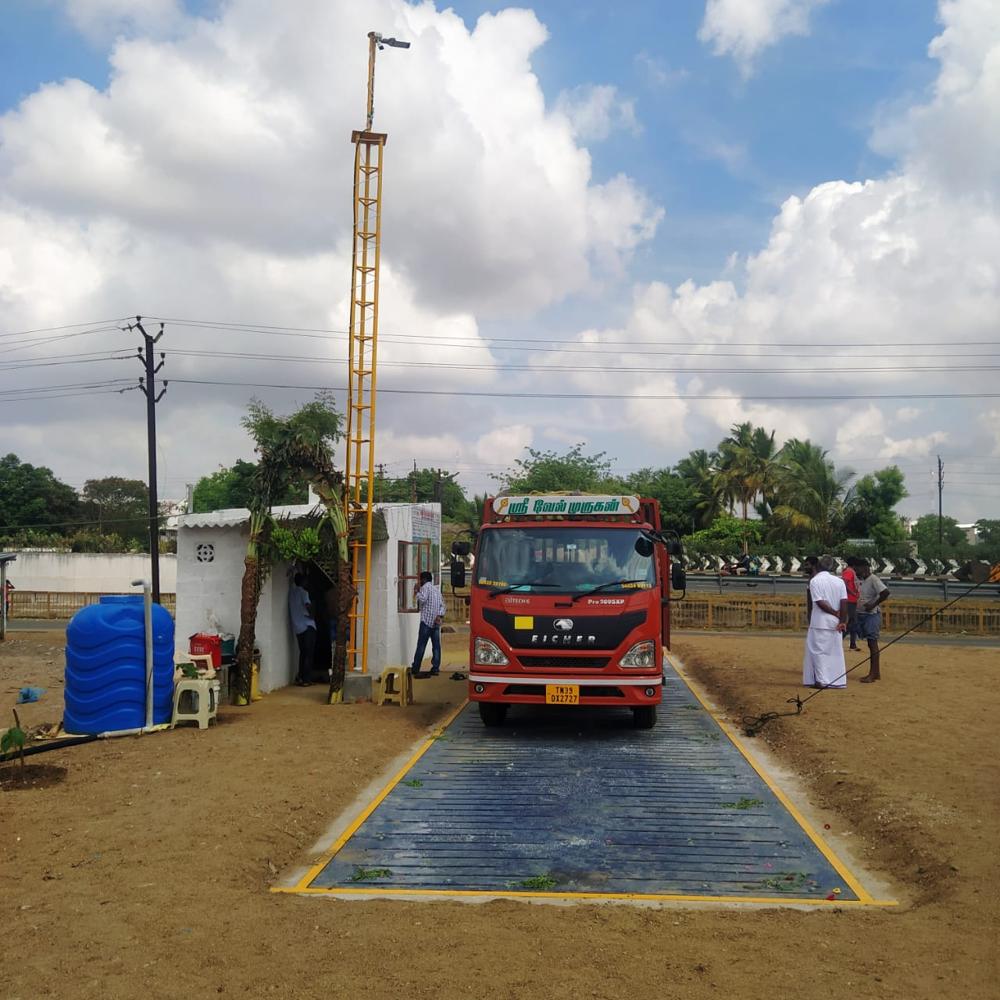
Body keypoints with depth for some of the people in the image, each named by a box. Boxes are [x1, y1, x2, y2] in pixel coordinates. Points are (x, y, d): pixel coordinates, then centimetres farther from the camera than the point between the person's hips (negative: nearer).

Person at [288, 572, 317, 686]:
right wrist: (311, 615, -11)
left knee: (302, 652, 14)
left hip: (297, 627, 6)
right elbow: (307, 605, -26)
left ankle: (300, 678, 12)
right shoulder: (303, 592, -10)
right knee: (309, 653, -2)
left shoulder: (291, 592, 9)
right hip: (307, 626, -6)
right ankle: (306, 679, -5)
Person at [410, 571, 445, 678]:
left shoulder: (425, 587, -1)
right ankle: (435, 668, 1)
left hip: (427, 620, -7)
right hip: (436, 622, 7)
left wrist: (417, 593, 0)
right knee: (436, 645, 4)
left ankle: (415, 669, -4)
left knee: (421, 645, -5)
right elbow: (442, 605, 12)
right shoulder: (436, 589, 21)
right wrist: (440, 615, -1)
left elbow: (423, 599, -17)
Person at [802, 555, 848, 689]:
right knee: (836, 651, 11)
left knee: (819, 651, 2)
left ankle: (821, 680, -2)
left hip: (820, 623, -4)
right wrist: (843, 620, -1)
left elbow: (820, 602, -15)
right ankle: (838, 680, 12)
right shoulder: (839, 581, 4)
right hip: (835, 623, 4)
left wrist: (835, 613, -6)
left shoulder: (814, 581, -8)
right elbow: (844, 602, -3)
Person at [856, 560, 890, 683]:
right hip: (862, 615, 9)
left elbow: (885, 592, -26)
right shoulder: (863, 580, 14)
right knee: (871, 644, 12)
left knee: (872, 643, -7)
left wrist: (873, 605, -22)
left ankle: (872, 674, -7)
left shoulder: (873, 580, -14)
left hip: (871, 615, -9)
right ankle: (876, 673, 18)